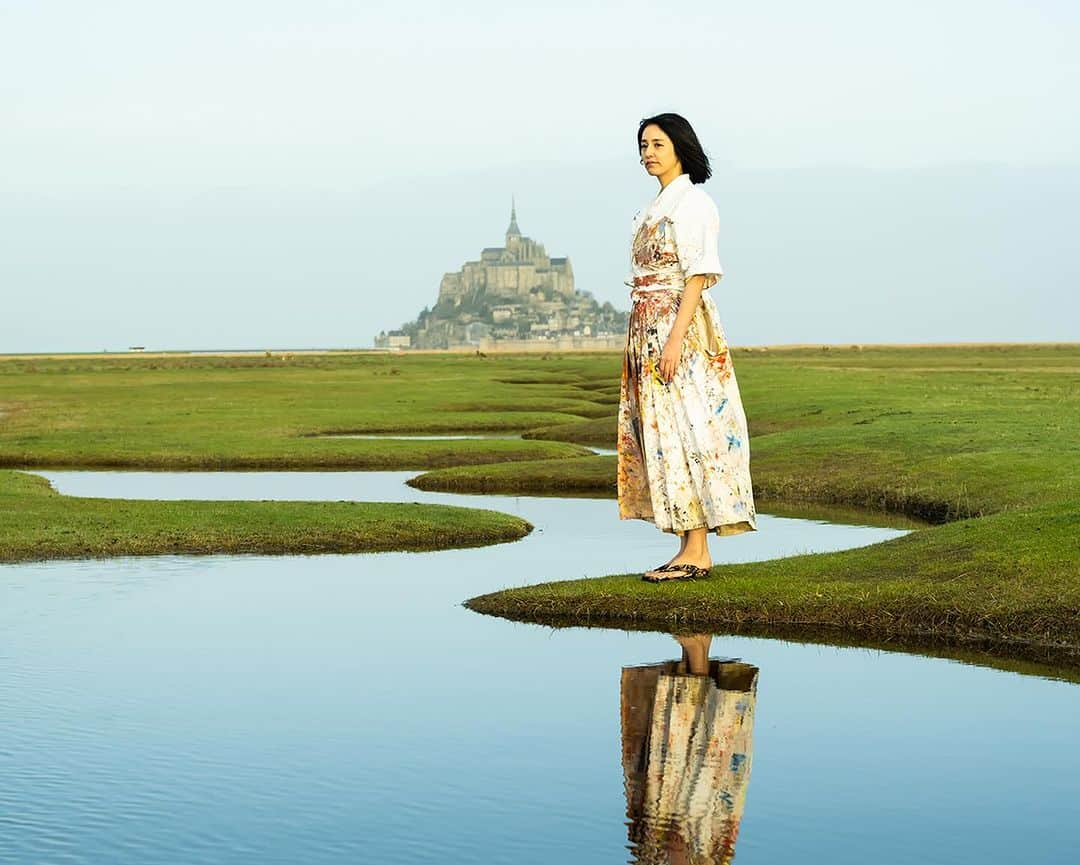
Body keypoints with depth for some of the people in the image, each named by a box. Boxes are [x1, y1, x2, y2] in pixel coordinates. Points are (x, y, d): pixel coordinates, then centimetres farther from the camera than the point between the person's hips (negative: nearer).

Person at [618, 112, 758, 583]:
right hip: (648, 329, 9)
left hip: (680, 325, -9)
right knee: (664, 433, 6)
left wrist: (676, 337, -23)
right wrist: (639, 344, 17)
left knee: (682, 430, -10)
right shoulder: (653, 208, 18)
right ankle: (691, 549, 9)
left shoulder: (693, 201, -8)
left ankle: (696, 552, -8)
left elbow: (698, 274, -16)